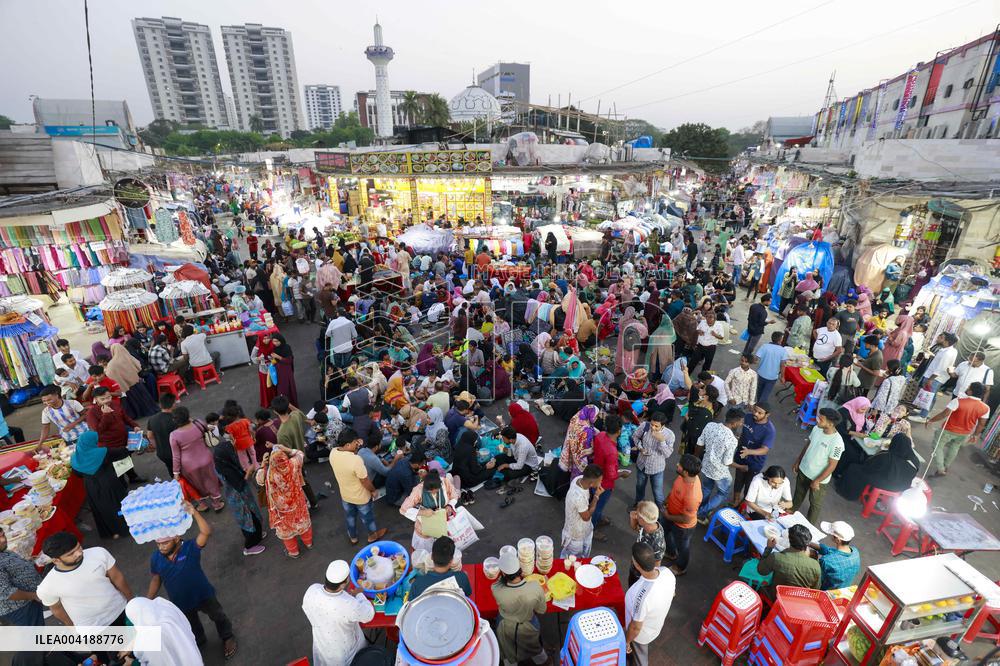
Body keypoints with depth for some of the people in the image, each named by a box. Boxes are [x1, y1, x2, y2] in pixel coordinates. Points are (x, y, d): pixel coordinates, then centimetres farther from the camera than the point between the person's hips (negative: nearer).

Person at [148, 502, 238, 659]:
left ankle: (227, 637, 48)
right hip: (181, 603, 4)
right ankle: (198, 641, 61)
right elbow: (155, 579, 0)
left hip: (203, 595, -4)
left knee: (217, 617, 20)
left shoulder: (190, 548, -29)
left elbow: (207, 532, -48)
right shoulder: (155, 558, -16)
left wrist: (193, 513, -59)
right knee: (192, 626, 31)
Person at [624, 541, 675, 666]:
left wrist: (626, 641, -8)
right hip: (657, 625, 5)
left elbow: (636, 627, -28)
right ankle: (631, 655, 62)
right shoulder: (667, 572, -28)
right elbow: (672, 594, -4)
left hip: (641, 634, -5)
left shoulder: (641, 595, -47)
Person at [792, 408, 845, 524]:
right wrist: (797, 461, 11)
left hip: (819, 478, -5)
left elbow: (832, 465, -22)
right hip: (803, 470, 5)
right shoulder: (816, 428, -12)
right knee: (798, 495, 27)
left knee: (815, 503, 18)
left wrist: (817, 481, -16)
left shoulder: (836, 442, -31)